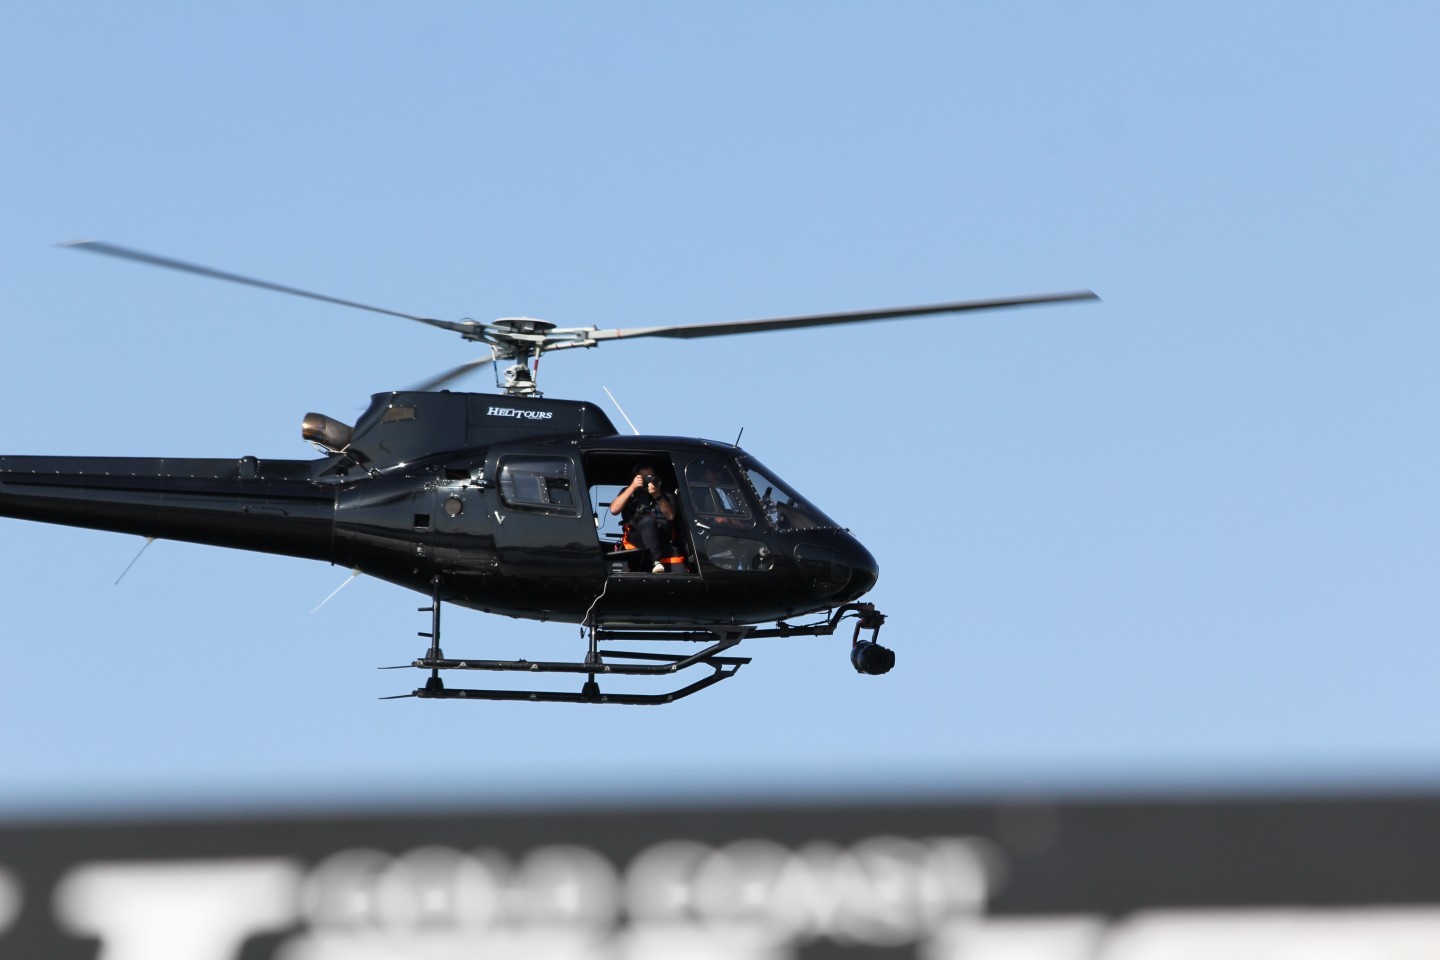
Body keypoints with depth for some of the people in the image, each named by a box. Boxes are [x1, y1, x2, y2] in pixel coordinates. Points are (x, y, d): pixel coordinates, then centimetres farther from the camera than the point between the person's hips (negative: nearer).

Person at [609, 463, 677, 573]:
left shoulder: (664, 493, 19)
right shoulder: (630, 493, 18)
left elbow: (671, 516, 1)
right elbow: (614, 509, -1)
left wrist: (657, 496, -13)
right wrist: (632, 487, -5)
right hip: (636, 536, -1)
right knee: (647, 520, -35)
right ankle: (656, 560, -45)